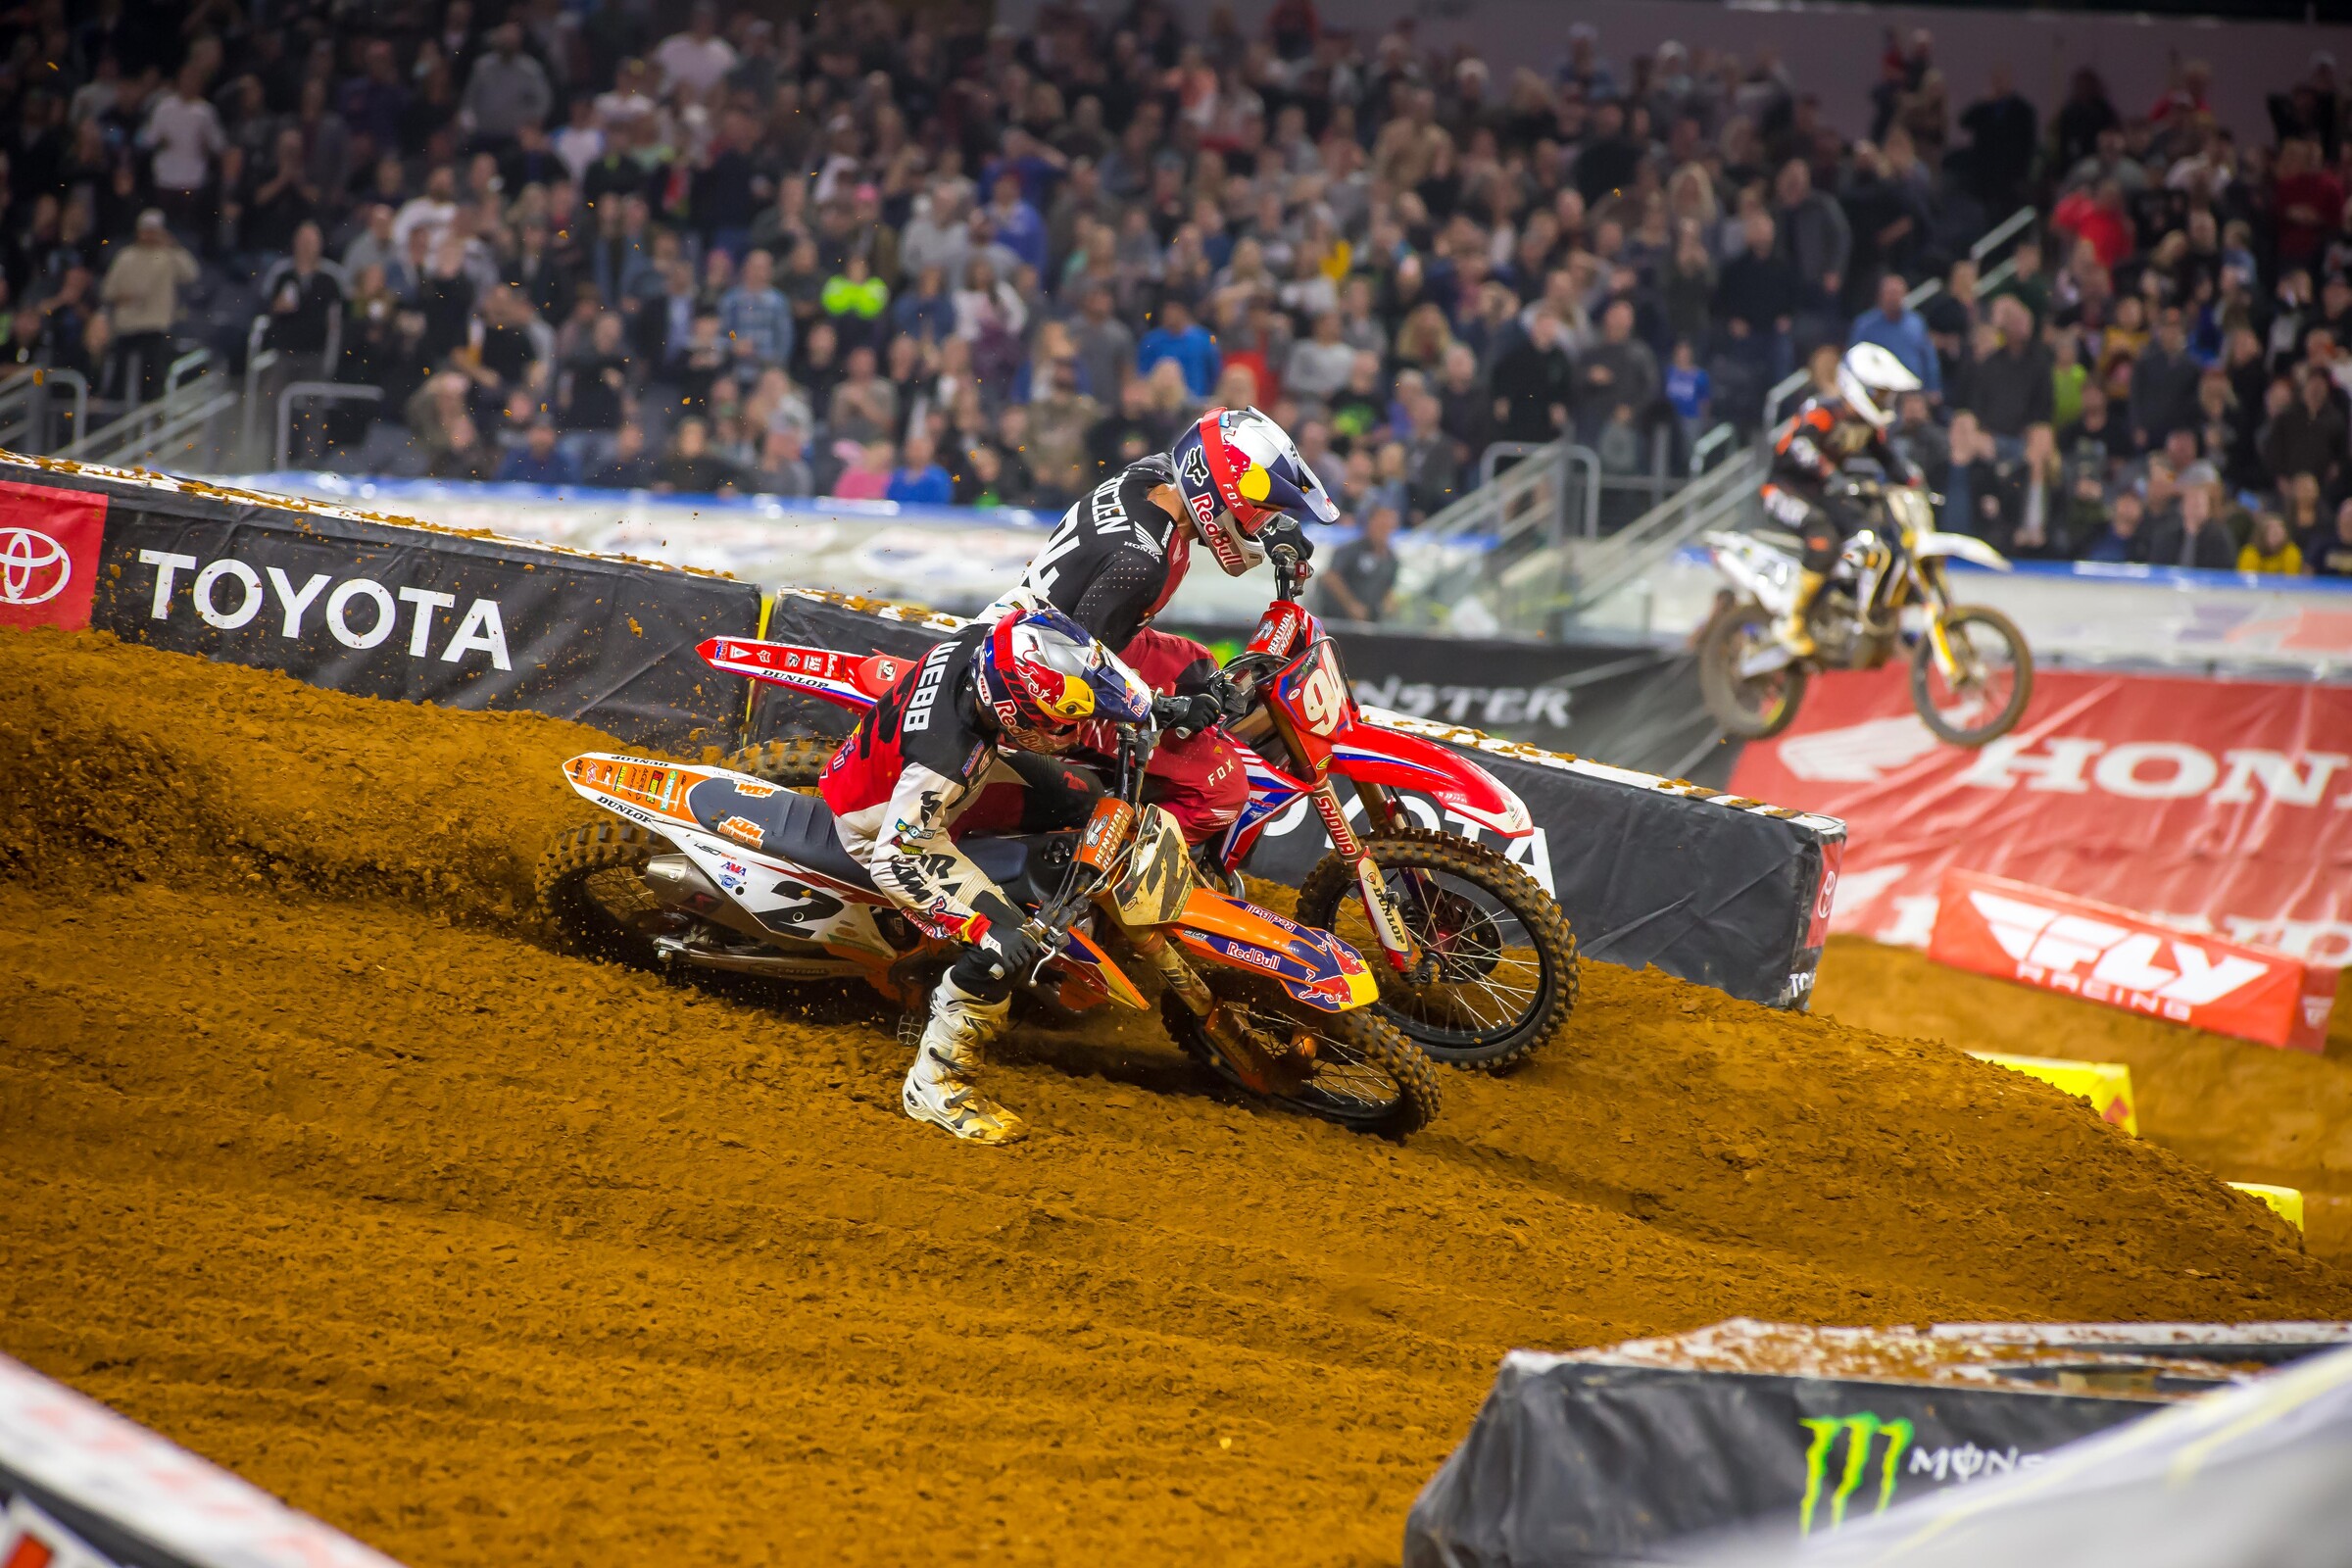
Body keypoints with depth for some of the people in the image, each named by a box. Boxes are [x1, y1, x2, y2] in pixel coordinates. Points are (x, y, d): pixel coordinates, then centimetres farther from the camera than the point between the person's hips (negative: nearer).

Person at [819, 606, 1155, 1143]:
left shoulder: (986, 638, -25)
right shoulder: (944, 756, -44)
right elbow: (894, 860, -37)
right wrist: (985, 929, -38)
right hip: (881, 825, -8)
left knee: (1078, 798, 10)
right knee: (1004, 949, -19)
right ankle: (935, 1086, -2)